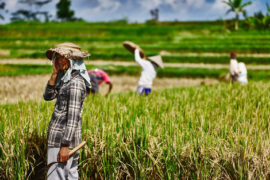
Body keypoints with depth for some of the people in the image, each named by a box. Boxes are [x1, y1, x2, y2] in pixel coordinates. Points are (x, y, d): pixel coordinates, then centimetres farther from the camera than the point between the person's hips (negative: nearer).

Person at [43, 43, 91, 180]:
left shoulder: (75, 82, -17)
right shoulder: (67, 78, 12)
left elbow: (73, 116, -21)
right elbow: (48, 96, 12)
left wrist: (65, 145, -22)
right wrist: (55, 74, 1)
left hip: (65, 137, -10)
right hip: (60, 136, 10)